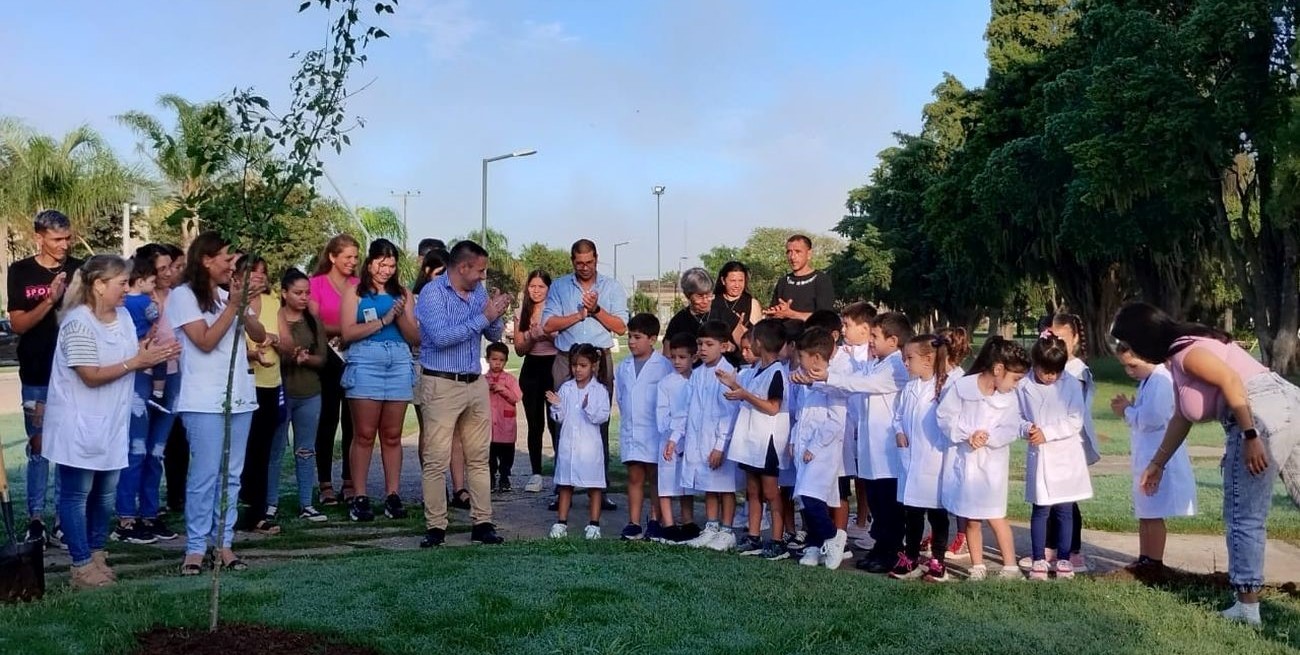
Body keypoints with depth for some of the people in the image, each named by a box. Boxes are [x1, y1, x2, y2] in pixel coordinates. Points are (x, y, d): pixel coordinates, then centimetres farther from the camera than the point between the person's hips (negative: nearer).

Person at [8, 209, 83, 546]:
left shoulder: (80, 270, 3)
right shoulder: (21, 272, 0)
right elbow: (18, 324, -5)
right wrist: (50, 300, -19)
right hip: (38, 375, -1)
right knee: (39, 444, 4)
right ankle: (36, 518, 9)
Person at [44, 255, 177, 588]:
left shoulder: (123, 316, 6)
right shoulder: (78, 323, -19)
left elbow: (131, 361, 10)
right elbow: (91, 376, -21)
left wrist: (152, 356, -10)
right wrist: (137, 362, -22)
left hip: (111, 423, 8)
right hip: (79, 425, -8)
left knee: (105, 492, 15)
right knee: (77, 494, 3)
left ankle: (97, 555, 28)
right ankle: (82, 565, 10)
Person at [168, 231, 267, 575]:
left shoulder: (228, 293, 13)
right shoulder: (183, 295, -3)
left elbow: (260, 335, 6)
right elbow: (206, 342, -13)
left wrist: (244, 306, -11)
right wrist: (234, 305, -14)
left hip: (239, 397, 6)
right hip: (204, 401, -6)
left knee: (232, 475, 7)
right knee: (205, 474, -8)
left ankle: (223, 542, 13)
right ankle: (195, 548, 0)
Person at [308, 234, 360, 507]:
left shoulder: (358, 285, 9)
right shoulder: (317, 284, -1)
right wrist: (339, 330, -19)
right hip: (329, 359, -3)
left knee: (352, 421, 4)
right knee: (328, 420, 1)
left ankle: (350, 483, 10)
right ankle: (326, 484, 5)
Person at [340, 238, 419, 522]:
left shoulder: (402, 294, 15)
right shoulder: (355, 292, 8)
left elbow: (415, 337, 11)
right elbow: (347, 333, -4)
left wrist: (400, 316, -6)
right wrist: (383, 320, -9)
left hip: (400, 363, 3)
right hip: (365, 362, -3)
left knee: (392, 435, 4)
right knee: (364, 434, -3)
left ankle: (392, 495, 8)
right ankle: (359, 497, 2)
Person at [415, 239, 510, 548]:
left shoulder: (479, 292, 10)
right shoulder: (432, 293, -9)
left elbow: (495, 335, 15)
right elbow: (441, 337, -22)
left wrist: (496, 315, -6)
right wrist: (483, 318, -18)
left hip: (476, 383, 6)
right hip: (442, 385, -6)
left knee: (479, 458, 8)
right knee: (436, 461, -3)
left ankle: (482, 523, 14)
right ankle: (435, 527, 3)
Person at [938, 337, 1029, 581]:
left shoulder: (1009, 397, -4)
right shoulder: (962, 386, -10)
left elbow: (1011, 430, -6)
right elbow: (945, 416, -9)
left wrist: (988, 437, -22)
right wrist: (966, 435, -19)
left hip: (993, 464, 0)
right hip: (965, 460, 0)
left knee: (995, 517, 0)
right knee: (971, 519, 10)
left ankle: (1010, 566, 12)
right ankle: (977, 566, 22)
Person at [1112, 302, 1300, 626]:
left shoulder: (1185, 352, -6)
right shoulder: (1180, 356, 23)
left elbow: (1232, 381, -21)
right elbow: (1182, 417, 29)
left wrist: (1249, 436, -23)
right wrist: (1157, 463, 34)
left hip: (1263, 415, -10)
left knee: (1244, 516, -1)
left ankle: (1247, 605, 5)